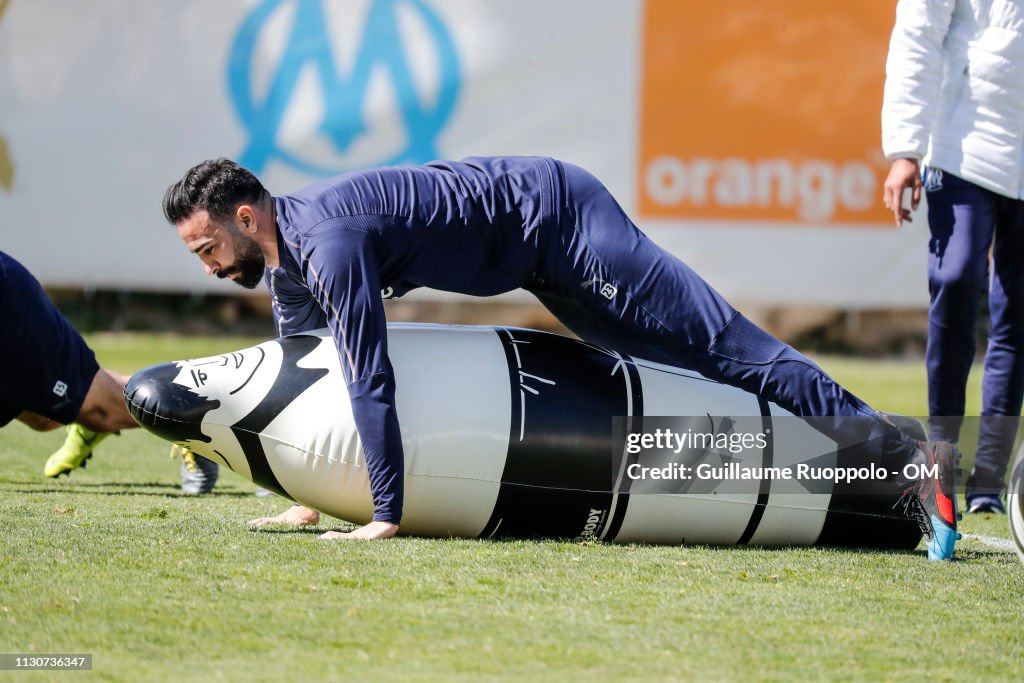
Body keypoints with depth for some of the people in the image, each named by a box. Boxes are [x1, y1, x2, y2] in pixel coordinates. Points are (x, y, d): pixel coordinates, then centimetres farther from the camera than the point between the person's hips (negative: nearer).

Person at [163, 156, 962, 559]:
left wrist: (386, 514, -30)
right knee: (678, 360, 14)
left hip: (555, 216, -10)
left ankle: (905, 459, -16)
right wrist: (309, 496, 16)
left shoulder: (327, 240, -28)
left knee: (721, 348, -13)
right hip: (535, 251, 10)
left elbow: (368, 380, -32)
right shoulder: (284, 259, 3)